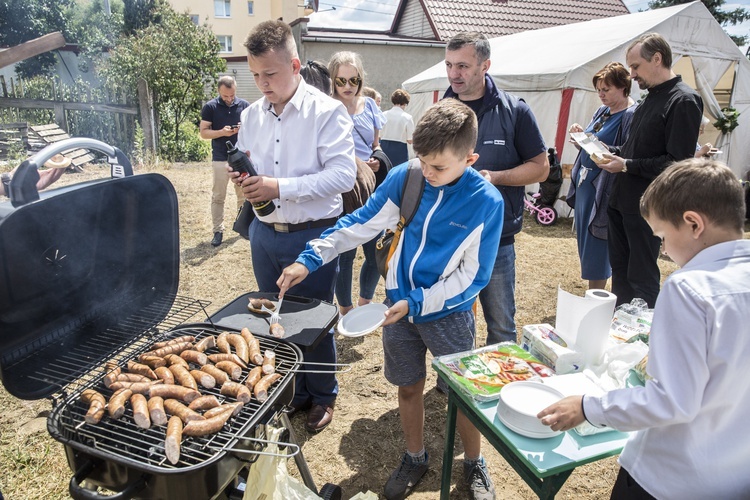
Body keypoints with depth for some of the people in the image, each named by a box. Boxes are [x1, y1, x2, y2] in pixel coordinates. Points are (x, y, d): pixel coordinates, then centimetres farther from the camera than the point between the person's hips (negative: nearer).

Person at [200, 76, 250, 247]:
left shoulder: (244, 105, 2)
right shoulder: (210, 107, -3)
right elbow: (203, 132, -3)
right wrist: (222, 132, -20)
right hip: (220, 159, -2)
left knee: (244, 195, 10)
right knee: (218, 197, 3)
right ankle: (218, 231, 10)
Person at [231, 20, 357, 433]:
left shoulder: (327, 112, -11)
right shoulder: (252, 115, 8)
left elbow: (344, 174, -20)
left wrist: (281, 187, -24)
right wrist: (242, 179, -8)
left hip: (313, 235, -5)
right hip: (265, 233, 6)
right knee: (276, 318, 16)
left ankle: (322, 397, 32)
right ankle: (292, 393, 38)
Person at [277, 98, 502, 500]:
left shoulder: (486, 202, -18)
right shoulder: (404, 178, -10)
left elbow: (472, 276, -13)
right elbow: (361, 223, -2)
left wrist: (416, 303, -18)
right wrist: (310, 259, -9)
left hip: (448, 312, -2)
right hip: (399, 305, 3)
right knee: (408, 387, 17)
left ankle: (474, 464, 40)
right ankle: (414, 458, 42)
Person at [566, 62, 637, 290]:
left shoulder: (632, 115, -12)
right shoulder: (602, 111, 13)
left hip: (603, 189, -8)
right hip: (584, 183, 8)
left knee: (596, 245, -2)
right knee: (584, 239, 14)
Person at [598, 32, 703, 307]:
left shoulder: (684, 101, -13)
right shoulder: (651, 98, 14)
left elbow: (677, 163, -20)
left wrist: (627, 165, -17)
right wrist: (610, 151, 4)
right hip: (621, 200, 9)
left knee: (642, 278, 2)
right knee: (619, 269, 17)